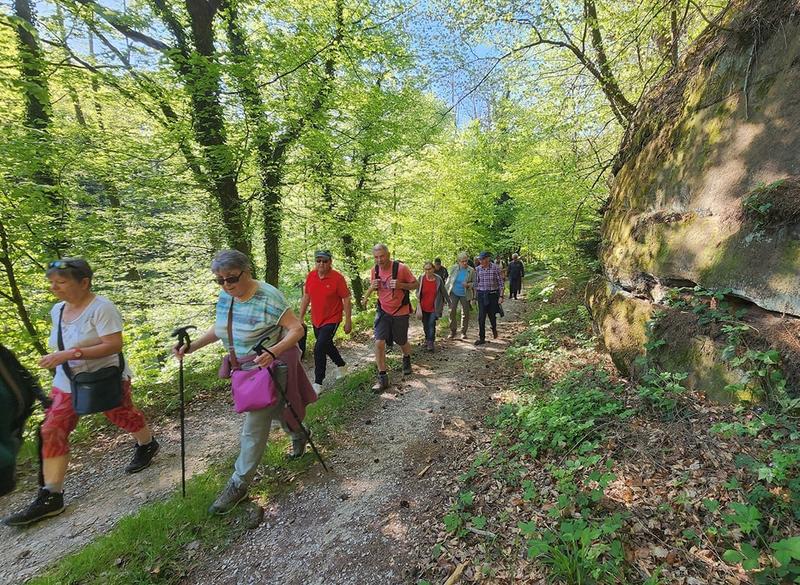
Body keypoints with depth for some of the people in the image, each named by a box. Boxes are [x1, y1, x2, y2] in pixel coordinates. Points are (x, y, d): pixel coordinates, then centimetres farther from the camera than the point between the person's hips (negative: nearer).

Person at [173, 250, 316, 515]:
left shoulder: (268, 297, -24)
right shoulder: (225, 297, -2)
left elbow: (297, 329, -24)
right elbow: (219, 327, 13)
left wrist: (273, 351, -38)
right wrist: (192, 346, 1)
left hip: (267, 367, -7)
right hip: (243, 368, 7)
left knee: (254, 426, 0)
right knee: (276, 409, 24)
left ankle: (239, 484, 17)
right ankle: (298, 435, 51)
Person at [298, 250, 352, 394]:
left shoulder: (338, 278, -17)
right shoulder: (310, 276, -2)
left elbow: (346, 300, -12)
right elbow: (306, 297, 8)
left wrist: (348, 321, -11)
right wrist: (301, 317, 9)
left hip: (331, 319, -6)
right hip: (316, 320, 6)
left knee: (319, 348, -14)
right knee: (326, 345, 22)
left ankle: (318, 383, 0)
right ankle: (341, 364, 48)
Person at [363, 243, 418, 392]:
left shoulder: (401, 268, -17)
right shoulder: (375, 270, -4)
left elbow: (415, 284, -8)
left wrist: (400, 285, -26)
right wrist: (372, 286, -12)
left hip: (400, 312, -2)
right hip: (383, 311, 3)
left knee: (402, 343, 13)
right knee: (379, 342, -11)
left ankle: (406, 359, 49)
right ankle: (382, 378, 1)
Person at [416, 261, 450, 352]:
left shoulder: (438, 279, -9)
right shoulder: (421, 278, -8)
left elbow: (443, 292, 3)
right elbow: (417, 292, 1)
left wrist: (449, 302, 10)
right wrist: (418, 306, -5)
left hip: (434, 307, -2)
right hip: (424, 307, 2)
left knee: (431, 324, -10)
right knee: (425, 324, 14)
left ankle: (431, 342, 0)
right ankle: (427, 339, 35)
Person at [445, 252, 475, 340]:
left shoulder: (471, 270, -8)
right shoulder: (454, 268, -6)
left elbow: (474, 283, -1)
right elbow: (449, 279, 5)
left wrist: (468, 285, -21)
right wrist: (446, 290, 5)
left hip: (465, 294, 0)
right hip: (454, 293, 1)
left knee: (465, 313, 5)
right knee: (452, 311, -2)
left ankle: (463, 332, 19)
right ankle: (452, 331, 11)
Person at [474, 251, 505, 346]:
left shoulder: (495, 268, -8)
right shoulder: (478, 269, 2)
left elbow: (501, 283, -6)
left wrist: (501, 296, -11)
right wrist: (475, 296, 13)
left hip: (493, 294, -2)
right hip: (481, 295, 2)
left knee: (492, 315, 12)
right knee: (481, 317, -4)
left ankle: (494, 329, 43)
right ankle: (481, 338, 3)